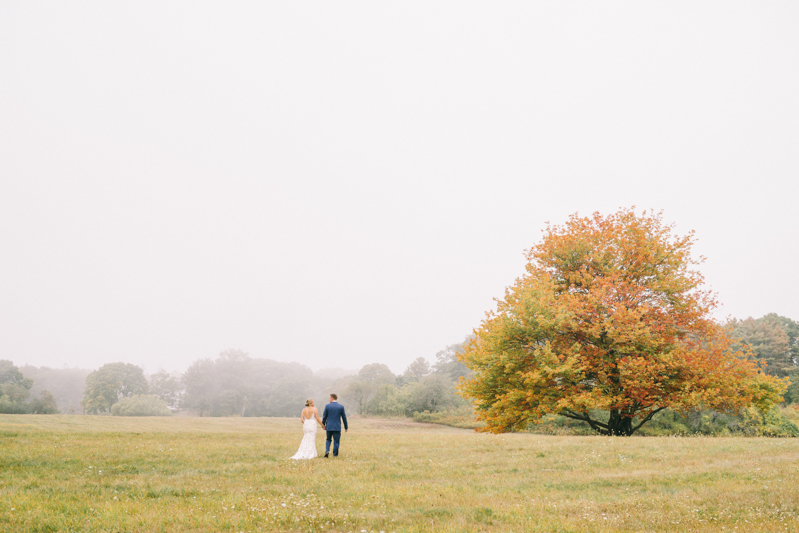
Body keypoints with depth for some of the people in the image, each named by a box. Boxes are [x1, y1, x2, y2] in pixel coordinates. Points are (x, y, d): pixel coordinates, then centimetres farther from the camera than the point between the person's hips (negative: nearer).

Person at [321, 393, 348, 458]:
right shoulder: (341, 406, -2)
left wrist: (323, 425, 14)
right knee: (336, 441, 7)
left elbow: (324, 417, 1)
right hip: (337, 427, -1)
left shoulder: (327, 406, -4)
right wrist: (346, 427, 9)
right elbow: (344, 417, 1)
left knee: (328, 439, 17)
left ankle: (327, 450, -3)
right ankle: (335, 454, 6)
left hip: (329, 426, 1)